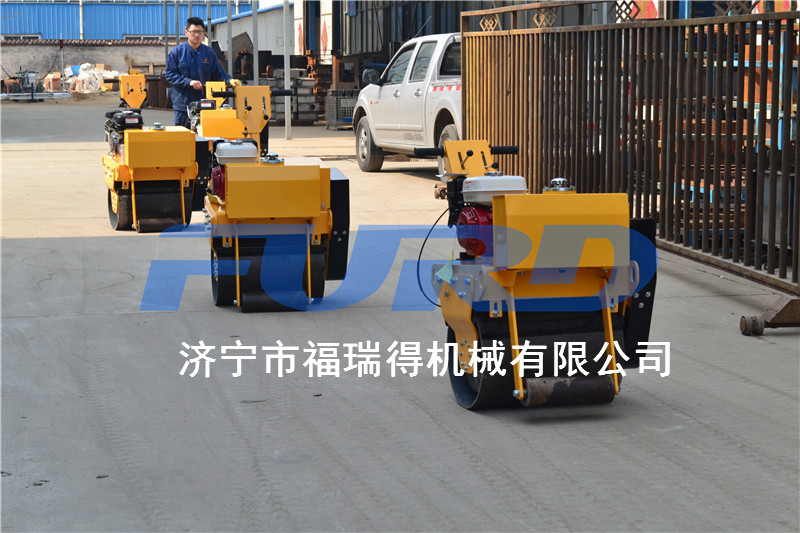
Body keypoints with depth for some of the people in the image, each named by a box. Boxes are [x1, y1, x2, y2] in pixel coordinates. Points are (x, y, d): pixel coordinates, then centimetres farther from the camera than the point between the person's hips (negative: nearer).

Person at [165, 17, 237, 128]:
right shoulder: (177, 52, 1)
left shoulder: (209, 53, 9)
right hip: (183, 103, -2)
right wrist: (189, 82, -15)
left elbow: (218, 73, 10)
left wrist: (229, 80, -11)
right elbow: (170, 75, -3)